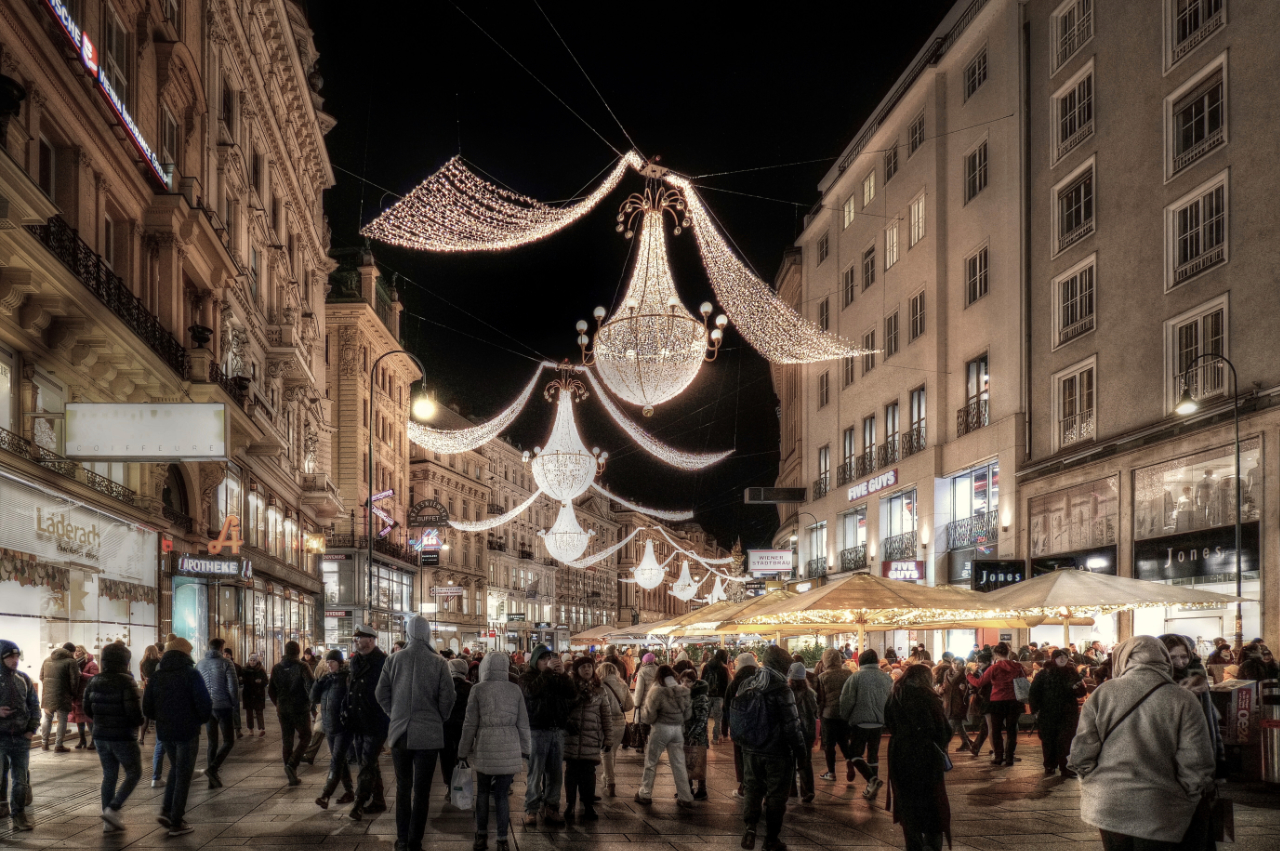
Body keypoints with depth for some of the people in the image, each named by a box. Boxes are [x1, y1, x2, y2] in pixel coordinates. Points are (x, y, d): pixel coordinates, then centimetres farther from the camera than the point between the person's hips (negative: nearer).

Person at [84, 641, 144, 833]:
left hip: (101, 736, 6)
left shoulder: (94, 682, 3)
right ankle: (113, 809, -6)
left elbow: (87, 710, 9)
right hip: (123, 738, -6)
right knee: (134, 774, 8)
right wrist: (138, 722, 0)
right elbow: (135, 713, -21)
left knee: (109, 776, 14)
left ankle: (109, 821, 15)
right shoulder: (126, 682, -17)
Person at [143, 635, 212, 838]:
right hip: (187, 731, -5)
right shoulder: (191, 674, -12)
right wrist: (203, 719, 4)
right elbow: (205, 704, -17)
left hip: (165, 732, 5)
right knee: (183, 775, 5)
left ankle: (167, 810, 13)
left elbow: (147, 708, 4)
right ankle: (176, 823, 9)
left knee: (175, 768, 25)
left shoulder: (157, 676, 3)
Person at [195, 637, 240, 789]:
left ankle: (212, 779, 11)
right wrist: (235, 703, 0)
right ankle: (212, 768, -17)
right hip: (223, 706, -5)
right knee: (228, 740, 3)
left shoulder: (200, 664, 8)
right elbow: (233, 686, -13)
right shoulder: (225, 663, -7)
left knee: (212, 742, 12)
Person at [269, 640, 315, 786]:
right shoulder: (302, 667, -11)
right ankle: (292, 764, -12)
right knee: (305, 737, 8)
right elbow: (311, 686, -18)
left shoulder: (277, 668, 4)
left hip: (283, 709, 4)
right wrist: (312, 703, -4)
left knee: (286, 740, 11)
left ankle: (292, 776, 12)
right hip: (300, 708, -4)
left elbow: (271, 690, 9)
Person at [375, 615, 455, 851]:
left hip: (399, 732, 2)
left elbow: (381, 693, 0)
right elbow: (448, 697, -9)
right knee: (421, 790, 4)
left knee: (403, 788, 14)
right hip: (429, 734, -2)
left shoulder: (393, 660, -3)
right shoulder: (438, 663, -8)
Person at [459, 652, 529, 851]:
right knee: (502, 794, 5)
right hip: (509, 748, 1)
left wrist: (464, 751, 6)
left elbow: (470, 724, -1)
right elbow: (523, 723, 7)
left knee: (482, 792, 15)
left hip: (485, 747, -1)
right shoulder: (515, 689, 4)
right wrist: (525, 749, 16)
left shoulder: (478, 689, -2)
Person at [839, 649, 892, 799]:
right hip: (879, 723, 5)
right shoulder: (887, 678, 5)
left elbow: (846, 700, -9)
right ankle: (872, 788, 16)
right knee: (873, 754, 16)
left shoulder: (856, 677, -9)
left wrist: (844, 718, 5)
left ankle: (872, 780, -18)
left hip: (860, 722, -5)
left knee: (855, 753, 4)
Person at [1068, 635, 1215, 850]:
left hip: (1107, 808, 2)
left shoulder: (1102, 693, -3)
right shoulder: (1183, 702, -8)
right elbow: (1195, 766, -11)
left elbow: (1081, 755, -4)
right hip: (1160, 816, -2)